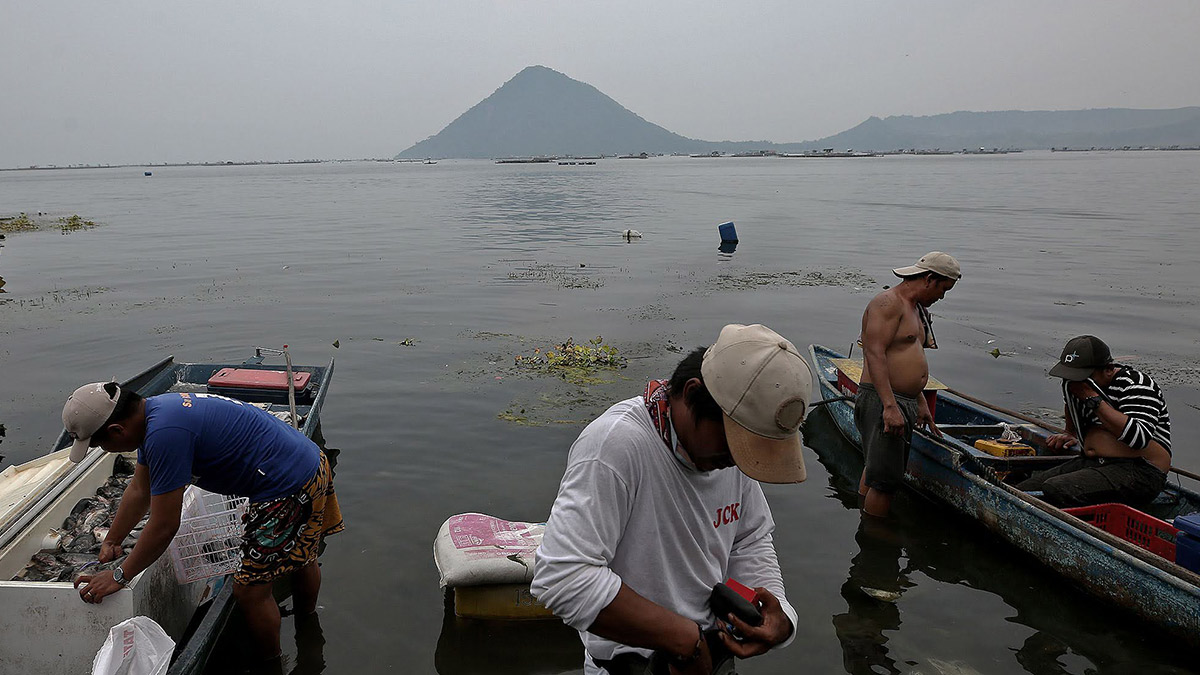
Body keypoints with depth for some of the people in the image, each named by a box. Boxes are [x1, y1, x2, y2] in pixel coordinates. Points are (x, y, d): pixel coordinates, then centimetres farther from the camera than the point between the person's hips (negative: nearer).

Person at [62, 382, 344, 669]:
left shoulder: (164, 434, -26)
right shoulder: (152, 410, 6)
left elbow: (164, 527, -19)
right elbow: (139, 491, 19)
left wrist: (119, 576, -6)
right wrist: (111, 542, 23)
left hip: (289, 490, -11)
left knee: (250, 591, 2)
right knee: (300, 559, 31)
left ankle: (271, 665, 24)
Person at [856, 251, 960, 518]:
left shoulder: (914, 308, 20)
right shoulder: (888, 303, -12)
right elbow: (874, 353, -22)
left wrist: (920, 404, 28)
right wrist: (890, 406, -28)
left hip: (902, 404, 10)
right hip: (881, 404, -10)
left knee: (876, 469, 16)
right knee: (886, 479, -8)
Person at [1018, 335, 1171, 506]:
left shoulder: (1137, 383, -11)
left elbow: (1139, 438, -27)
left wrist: (1094, 399, -23)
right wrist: (1071, 435, 28)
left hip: (1138, 472, -8)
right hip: (1091, 463, 8)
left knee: (1054, 490, -32)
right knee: (1022, 490, -13)